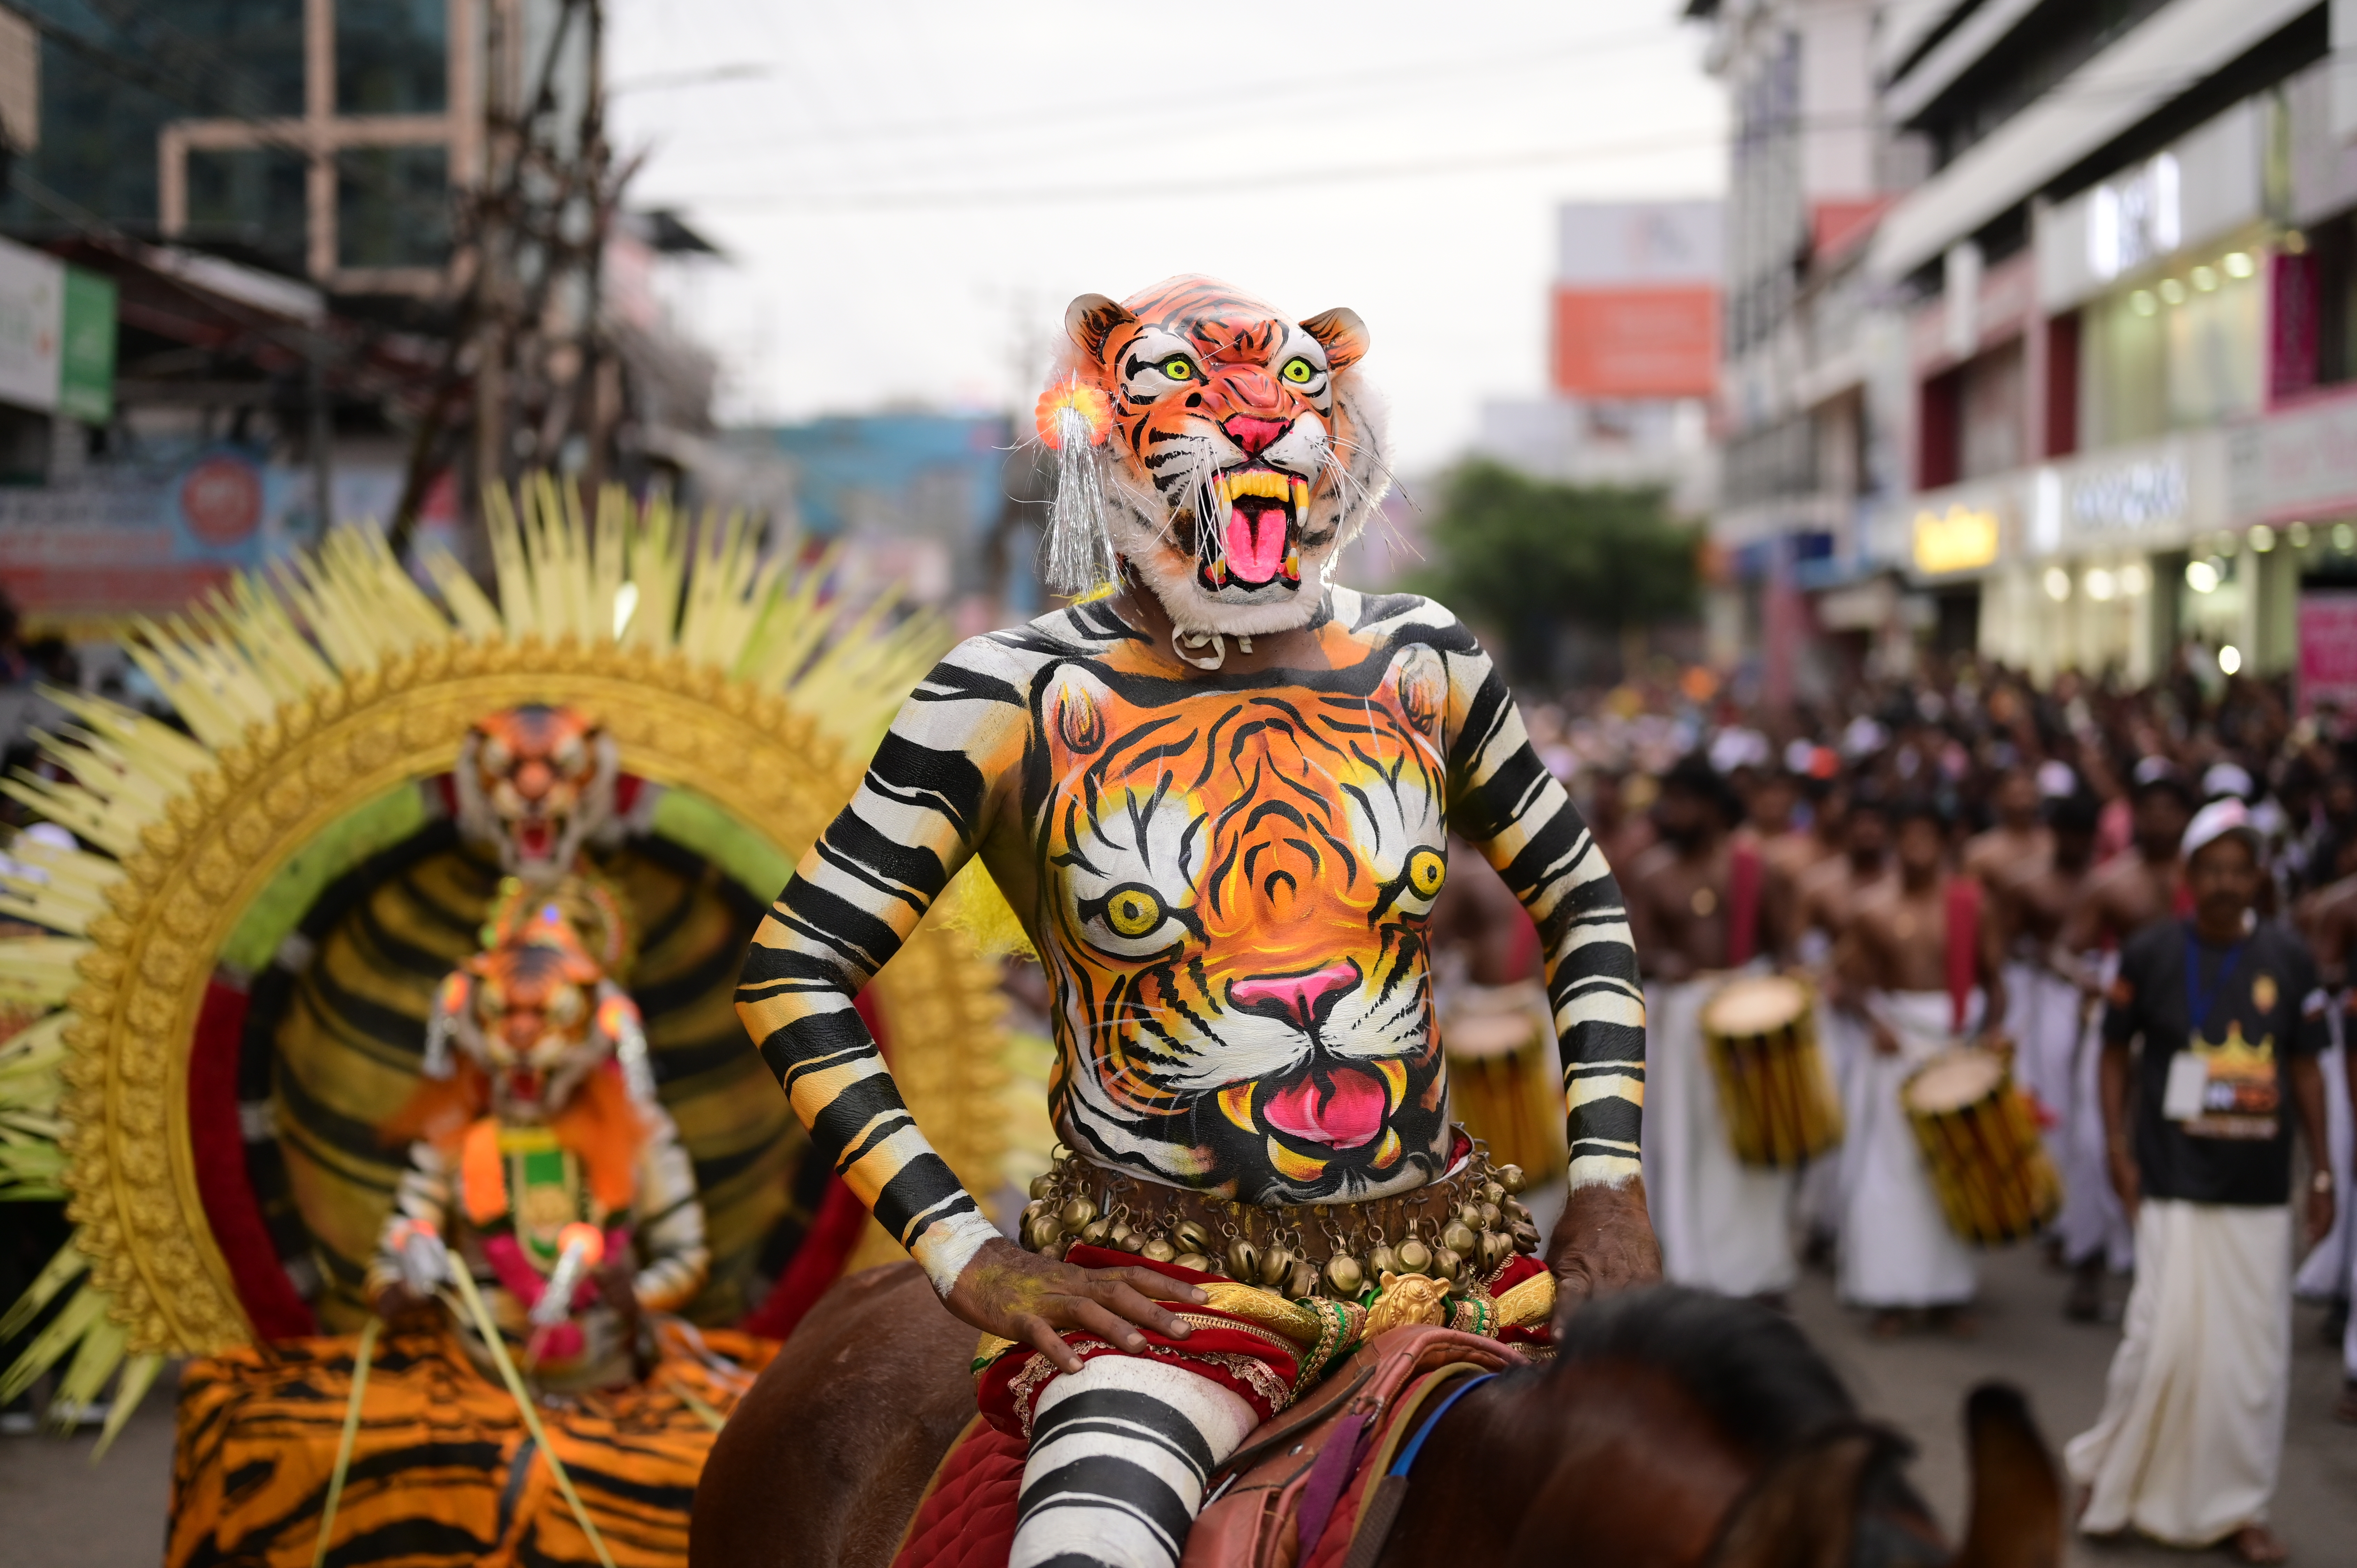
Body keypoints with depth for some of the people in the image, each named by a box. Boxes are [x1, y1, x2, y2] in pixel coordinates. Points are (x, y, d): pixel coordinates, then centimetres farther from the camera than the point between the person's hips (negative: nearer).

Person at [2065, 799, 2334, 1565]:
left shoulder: (2289, 959, 2)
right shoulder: (2151, 953, -3)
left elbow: (2304, 1067, 9)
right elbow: (2117, 1052, 5)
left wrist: (2321, 1169, 8)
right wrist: (2117, 1144, -3)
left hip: (2260, 1188, 3)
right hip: (2175, 1183, -3)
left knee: (2254, 1353, 6)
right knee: (2165, 1336, -8)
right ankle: (2112, 1479, 15)